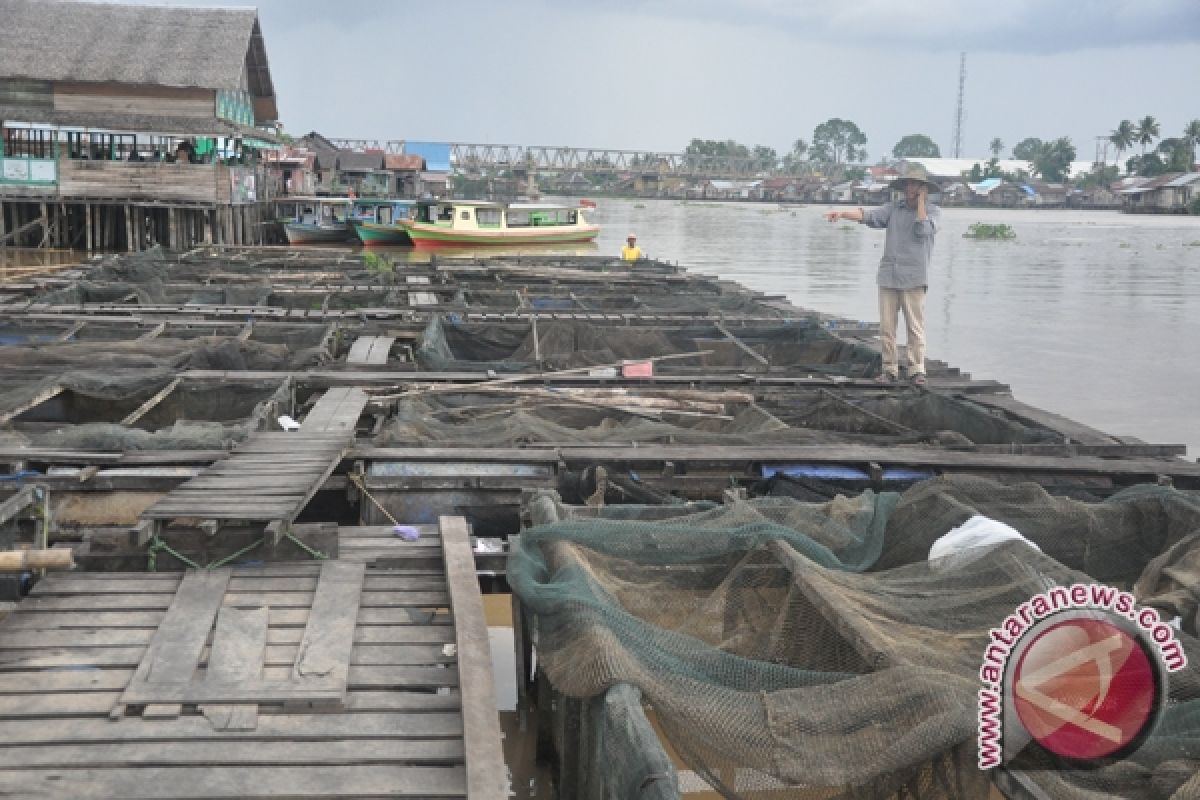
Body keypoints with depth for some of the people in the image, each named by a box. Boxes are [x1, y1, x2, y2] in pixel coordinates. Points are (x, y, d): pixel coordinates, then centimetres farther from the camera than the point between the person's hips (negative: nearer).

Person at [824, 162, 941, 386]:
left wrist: (921, 200, -6)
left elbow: (923, 229, -16)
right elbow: (869, 215, -1)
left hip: (914, 278, -3)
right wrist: (843, 213, -17)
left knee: (915, 327, -2)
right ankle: (890, 369, 11)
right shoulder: (894, 207, 11)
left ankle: (917, 370, 5)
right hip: (888, 276, 3)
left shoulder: (934, 211, 4)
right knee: (886, 328, 4)